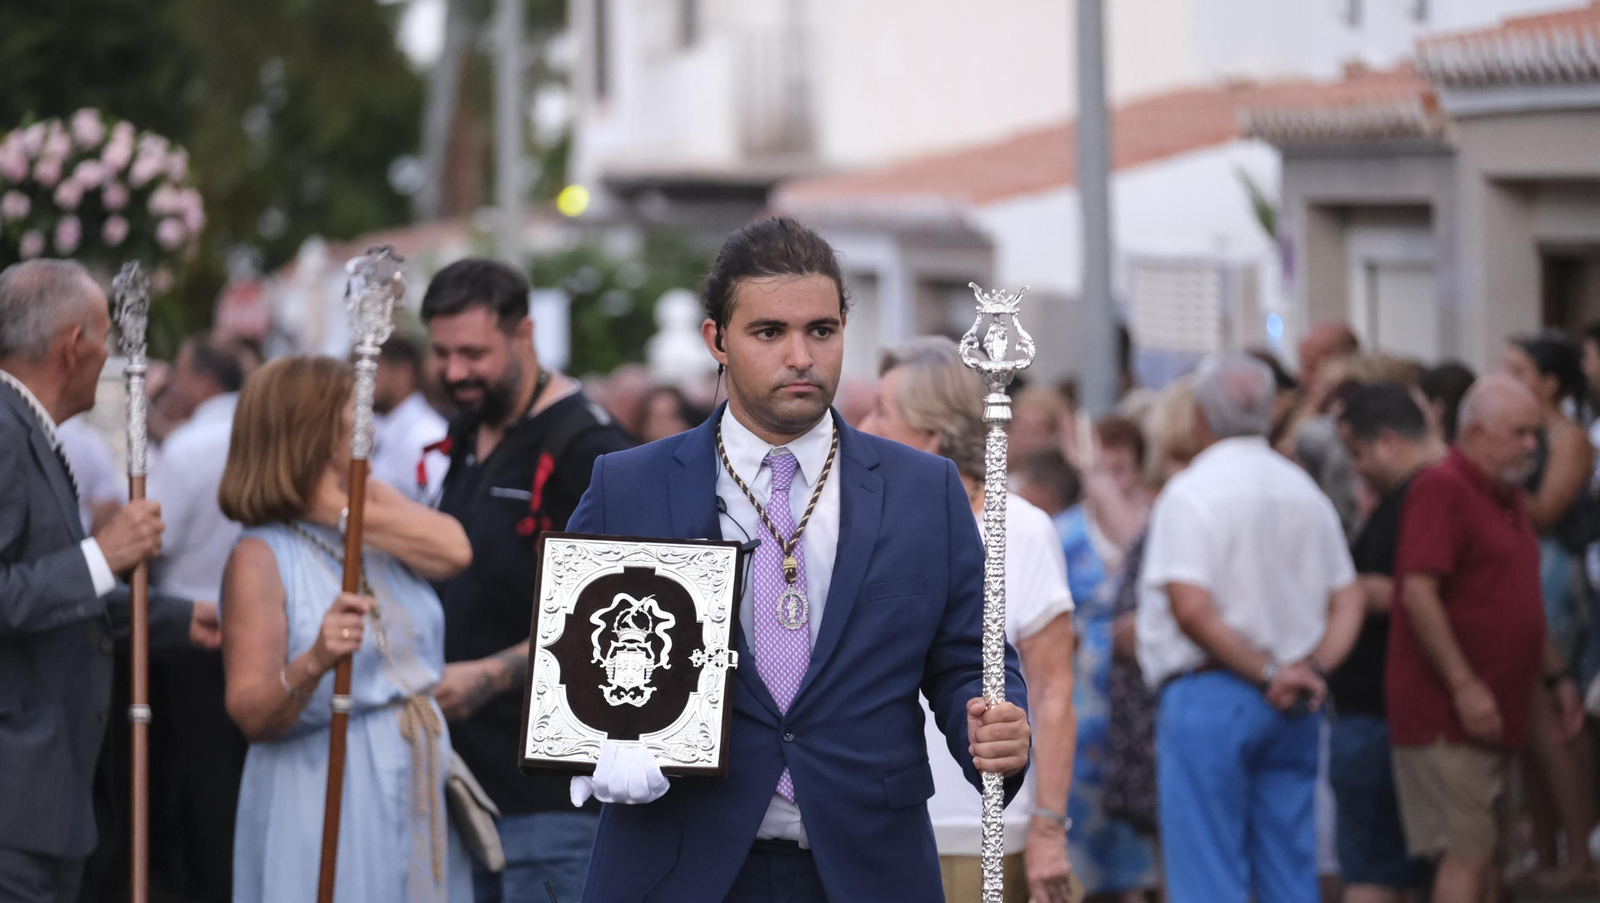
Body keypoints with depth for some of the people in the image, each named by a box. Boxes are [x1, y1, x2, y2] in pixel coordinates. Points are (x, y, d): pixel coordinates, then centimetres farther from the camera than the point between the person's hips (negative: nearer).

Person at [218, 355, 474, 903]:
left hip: (421, 798, 6)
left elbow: (453, 550, -11)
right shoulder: (262, 557, -9)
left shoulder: (384, 532, 12)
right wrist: (313, 663, -36)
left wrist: (346, 510, -10)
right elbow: (251, 716, -17)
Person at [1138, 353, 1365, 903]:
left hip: (1209, 697, -6)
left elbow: (1192, 608, -19)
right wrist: (1311, 669, 0)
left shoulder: (1191, 492, -9)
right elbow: (1347, 601, 12)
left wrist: (1265, 674, -12)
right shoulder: (1305, 492, 13)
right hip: (1293, 712, 7)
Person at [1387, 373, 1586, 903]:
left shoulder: (1507, 497, 18)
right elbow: (1418, 592, -21)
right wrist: (1464, 685, -23)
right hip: (1446, 719, -9)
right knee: (1466, 854, -12)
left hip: (1493, 715, 9)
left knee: (1479, 857, 11)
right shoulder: (1442, 489, -12)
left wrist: (1556, 676, 25)